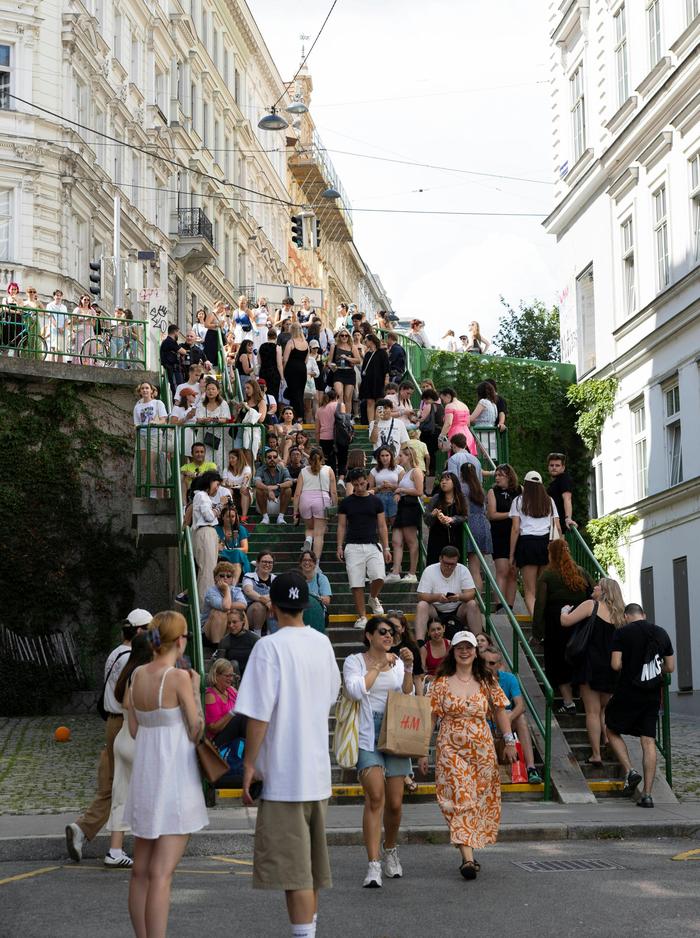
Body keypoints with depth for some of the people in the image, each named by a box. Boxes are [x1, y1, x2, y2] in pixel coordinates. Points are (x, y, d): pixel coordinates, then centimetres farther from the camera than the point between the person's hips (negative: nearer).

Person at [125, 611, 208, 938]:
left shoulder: (138, 675, 5)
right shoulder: (179, 677, -14)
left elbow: (134, 729, 11)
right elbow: (196, 732, -9)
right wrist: (196, 691, 1)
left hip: (144, 774, 7)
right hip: (175, 775, -7)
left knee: (141, 870, 13)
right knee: (161, 874, -8)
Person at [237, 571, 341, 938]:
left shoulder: (270, 646, -15)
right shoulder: (322, 643, 6)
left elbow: (259, 713, -17)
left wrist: (249, 763, -10)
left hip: (284, 772, -7)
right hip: (318, 769, 7)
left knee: (293, 869, -4)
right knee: (312, 862, 19)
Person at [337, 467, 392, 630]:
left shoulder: (376, 501, 7)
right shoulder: (346, 502, 7)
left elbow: (382, 526, 9)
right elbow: (342, 526, 9)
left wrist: (386, 548, 4)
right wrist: (340, 546, -2)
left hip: (373, 546, 0)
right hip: (353, 547, 0)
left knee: (379, 577, -18)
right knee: (356, 584, -3)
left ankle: (373, 598, 13)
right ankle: (361, 617, 7)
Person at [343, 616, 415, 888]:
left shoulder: (398, 661, 13)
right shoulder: (355, 661, 3)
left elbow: (408, 696, 4)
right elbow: (355, 690, -14)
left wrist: (408, 669, -9)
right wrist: (377, 667, -6)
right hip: (367, 735, -4)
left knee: (395, 803, 6)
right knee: (375, 796, -18)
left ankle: (389, 850, 34)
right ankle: (374, 865, -17)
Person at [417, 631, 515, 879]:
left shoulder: (487, 682, 8)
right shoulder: (441, 683, 2)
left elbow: (500, 711, 9)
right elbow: (429, 718, 1)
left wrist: (509, 741, 0)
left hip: (482, 749, 3)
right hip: (451, 749, -3)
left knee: (480, 801, 5)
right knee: (460, 800, -11)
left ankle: (468, 853, 19)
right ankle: (468, 859, -17)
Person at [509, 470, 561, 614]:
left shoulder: (519, 501, 6)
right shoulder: (549, 501, 16)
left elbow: (516, 529, 0)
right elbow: (558, 528, 9)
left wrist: (512, 554, 1)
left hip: (527, 544, -3)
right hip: (547, 543, 3)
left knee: (529, 591, -2)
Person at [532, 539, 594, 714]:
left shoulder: (547, 575, -6)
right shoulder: (581, 572, 6)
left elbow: (540, 605, -10)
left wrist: (537, 632, -8)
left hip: (557, 626, -4)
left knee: (558, 664, 6)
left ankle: (568, 702, 1)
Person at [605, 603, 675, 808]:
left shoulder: (622, 632, -7)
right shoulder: (662, 633, 7)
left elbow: (616, 665, -13)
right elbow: (670, 667, 10)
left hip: (628, 692, -4)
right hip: (652, 696, 4)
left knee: (612, 731, 16)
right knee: (649, 741, 4)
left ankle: (629, 771, -2)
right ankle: (647, 794, 0)